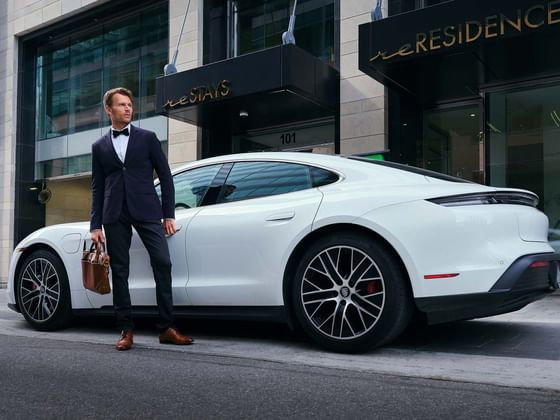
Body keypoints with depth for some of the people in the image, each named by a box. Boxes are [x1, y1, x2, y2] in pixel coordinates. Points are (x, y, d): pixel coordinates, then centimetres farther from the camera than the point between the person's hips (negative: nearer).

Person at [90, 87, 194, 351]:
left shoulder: (147, 138, 10)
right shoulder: (99, 147, 15)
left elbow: (165, 176, 7)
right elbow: (97, 188, 13)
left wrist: (168, 214, 0)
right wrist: (95, 225, 6)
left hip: (146, 210, -1)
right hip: (115, 215, 2)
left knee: (162, 263, -10)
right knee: (119, 271, 2)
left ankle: (166, 328, -2)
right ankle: (126, 330, 11)